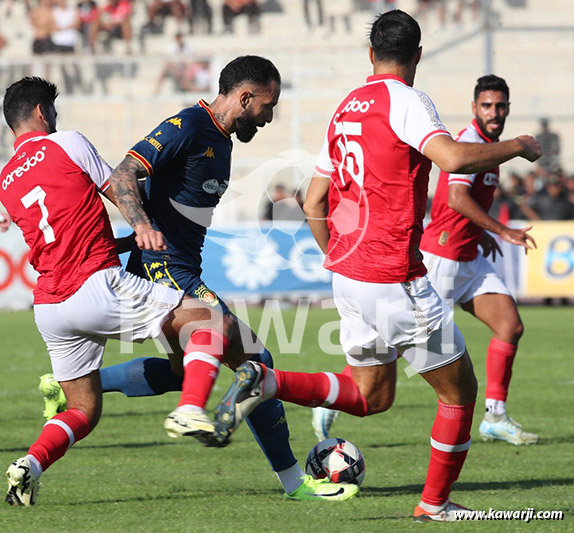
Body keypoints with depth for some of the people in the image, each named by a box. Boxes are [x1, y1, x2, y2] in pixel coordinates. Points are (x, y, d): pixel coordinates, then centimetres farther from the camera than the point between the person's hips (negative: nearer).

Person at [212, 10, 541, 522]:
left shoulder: (345, 110, 14)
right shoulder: (404, 101, -11)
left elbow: (314, 202, 17)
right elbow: (453, 157, -28)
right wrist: (516, 147, -13)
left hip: (347, 273, 8)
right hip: (394, 279, -8)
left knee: (371, 396, 19)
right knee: (460, 390, 8)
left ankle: (267, 382, 0)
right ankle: (435, 504, 15)